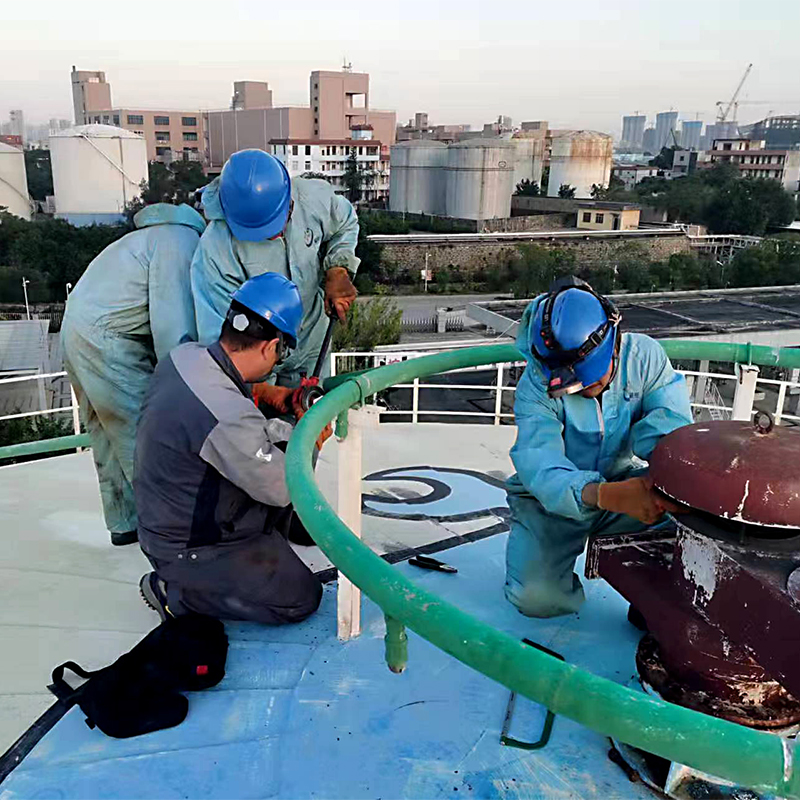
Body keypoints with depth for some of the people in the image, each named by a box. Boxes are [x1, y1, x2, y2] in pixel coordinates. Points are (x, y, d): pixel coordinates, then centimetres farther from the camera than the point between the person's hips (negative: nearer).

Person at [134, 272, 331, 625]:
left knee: (284, 451, 10)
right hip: (186, 551, -9)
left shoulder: (185, 355, -9)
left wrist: (262, 396, 5)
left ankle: (265, 553, 22)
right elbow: (282, 489, -22)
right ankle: (174, 592, 3)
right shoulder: (229, 417, -36)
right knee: (302, 597, -3)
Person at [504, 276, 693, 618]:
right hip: (551, 499, -2)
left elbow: (673, 420, -19)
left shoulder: (645, 355, -12)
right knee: (537, 598, -21)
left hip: (621, 481, 3)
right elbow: (542, 471, -35)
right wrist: (609, 497, -53)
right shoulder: (535, 385, -23)